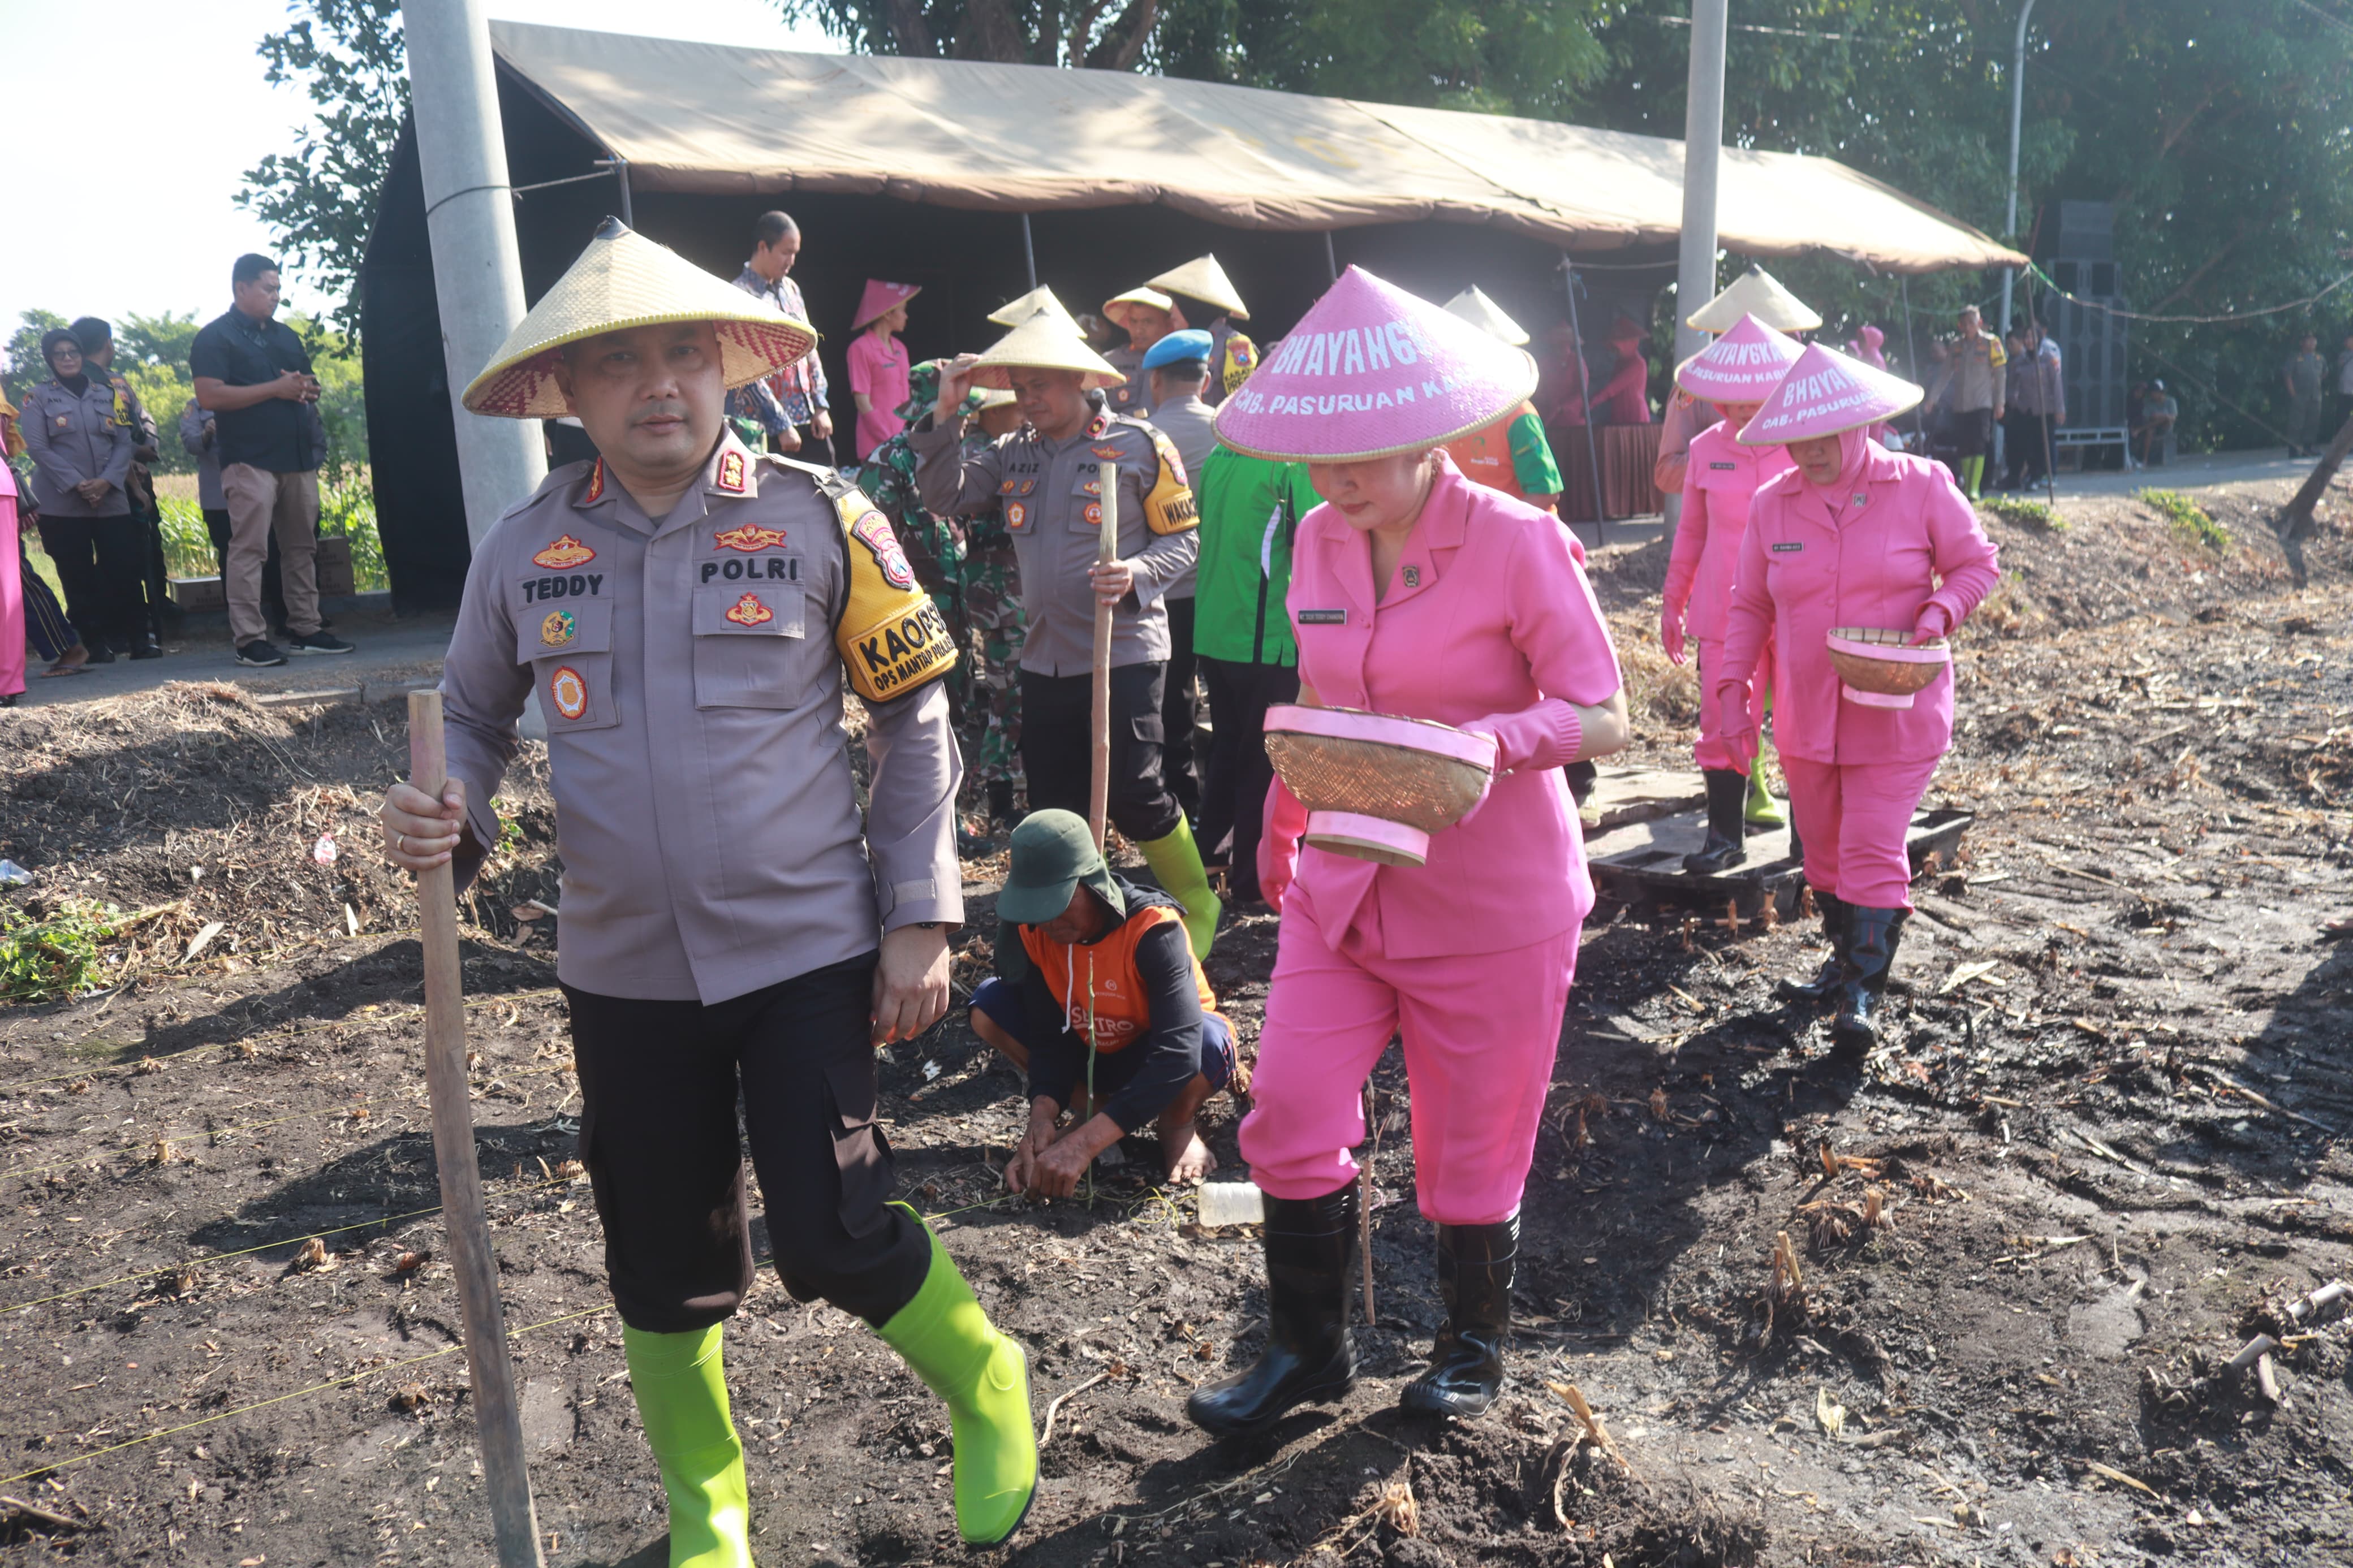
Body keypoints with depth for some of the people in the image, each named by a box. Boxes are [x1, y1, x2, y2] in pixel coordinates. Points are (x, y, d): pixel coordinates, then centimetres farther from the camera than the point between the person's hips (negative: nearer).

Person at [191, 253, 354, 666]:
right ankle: (249, 640, -9)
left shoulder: (286, 335, 20)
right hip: (250, 460, -7)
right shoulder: (216, 337, -1)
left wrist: (306, 387, 0)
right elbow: (209, 396, -13)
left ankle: (305, 629, 15)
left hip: (297, 457, 7)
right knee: (249, 548, -9)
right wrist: (276, 389, -15)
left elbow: (312, 386, 26)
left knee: (302, 547, 9)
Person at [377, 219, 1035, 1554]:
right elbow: (476, 718, 15)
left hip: (809, 951, -3)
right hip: (626, 969, 3)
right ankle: (705, 1518, 40)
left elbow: (915, 721, -2)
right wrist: (452, 817, -9)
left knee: (834, 1239, -6)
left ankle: (987, 1390, 27)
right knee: (665, 1269, 14)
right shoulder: (526, 547, 1)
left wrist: (920, 918, -6)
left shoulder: (820, 518, -6)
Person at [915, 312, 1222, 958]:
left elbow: (1182, 541, -2)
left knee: (1133, 795, -7)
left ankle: (1198, 907, 16)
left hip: (1124, 653, -5)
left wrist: (1136, 575, -21)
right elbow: (945, 497, 5)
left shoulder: (1139, 445, -4)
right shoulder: (1014, 455, 11)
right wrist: (946, 415, -3)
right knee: (1052, 807, 9)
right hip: (1044, 659, 6)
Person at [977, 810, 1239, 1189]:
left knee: (1210, 1043, -40)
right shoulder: (1028, 930, -18)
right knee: (989, 1005, -17)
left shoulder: (1152, 928, -33)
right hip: (1090, 1056, 5)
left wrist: (1084, 1144, -49)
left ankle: (1177, 1124, -4)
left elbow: (1179, 1052, -42)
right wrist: (1043, 1116, -36)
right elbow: (1049, 1034, -15)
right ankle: (1095, 1110, -3)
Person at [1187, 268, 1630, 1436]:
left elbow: (1603, 718, -14)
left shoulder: (1518, 543, -14)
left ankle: (1474, 1347, 36)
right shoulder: (1318, 543, 3)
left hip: (1491, 902, -4)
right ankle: (1307, 1349, 23)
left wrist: (1489, 741, -32)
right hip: (1342, 891, 5)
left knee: (1472, 1150, 9)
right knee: (1289, 1119, 0)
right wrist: (1280, 827, 22)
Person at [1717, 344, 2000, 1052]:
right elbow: (1750, 607, 7)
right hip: (1805, 717, 4)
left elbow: (1976, 563, 2)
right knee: (1823, 849, 15)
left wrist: (1941, 610, -18)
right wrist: (1732, 689, -1)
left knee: (1873, 851, -8)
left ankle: (1864, 994, 1)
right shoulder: (1772, 503, 1)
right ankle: (1844, 960, 35)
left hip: (1895, 714, -4)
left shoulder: (1922, 487, -7)